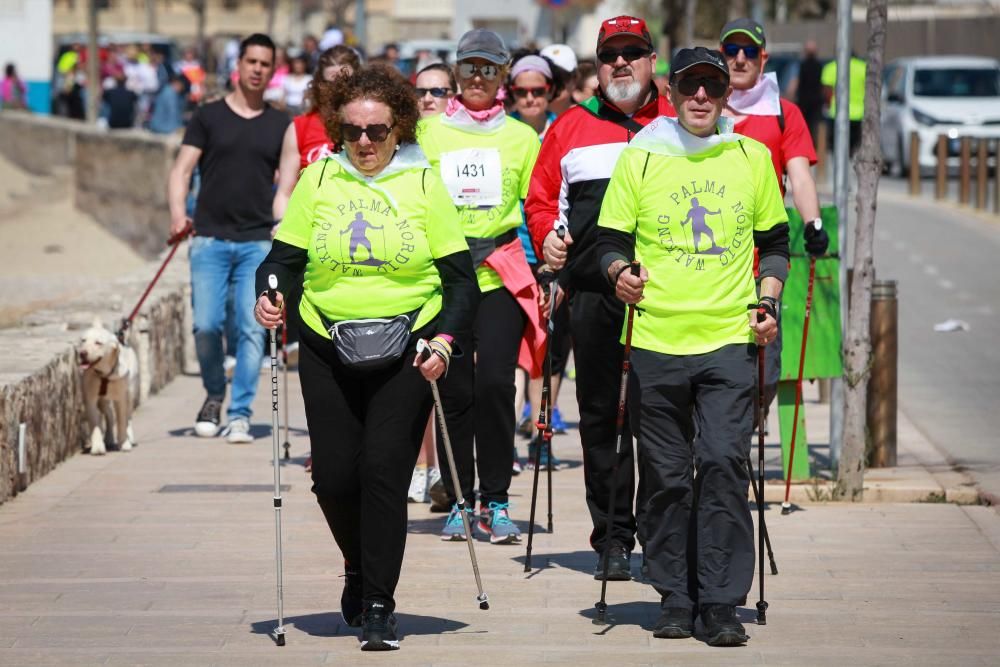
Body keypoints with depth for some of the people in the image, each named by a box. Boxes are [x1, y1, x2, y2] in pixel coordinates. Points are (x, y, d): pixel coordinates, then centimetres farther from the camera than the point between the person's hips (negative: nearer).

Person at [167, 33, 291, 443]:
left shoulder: (281, 126, 11)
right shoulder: (208, 117, 7)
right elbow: (182, 168, 3)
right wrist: (177, 212, -14)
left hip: (259, 242, 1)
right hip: (210, 238, -1)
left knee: (252, 329, -6)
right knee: (207, 324, -6)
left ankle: (240, 415, 1)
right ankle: (214, 395, 19)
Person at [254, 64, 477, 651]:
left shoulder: (424, 184, 2)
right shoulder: (318, 181, 5)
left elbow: (461, 276, 2)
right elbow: (285, 257, 8)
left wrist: (445, 338, -12)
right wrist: (270, 295, -13)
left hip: (406, 349, -2)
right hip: (327, 350, 2)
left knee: (384, 468, -11)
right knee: (334, 473, -1)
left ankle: (379, 604, -2)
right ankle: (359, 568, 29)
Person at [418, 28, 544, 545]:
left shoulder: (522, 137, 10)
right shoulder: (428, 133, 9)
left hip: (501, 274, -1)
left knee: (494, 381, -12)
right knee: (453, 387, 0)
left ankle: (496, 501, -3)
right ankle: (459, 499, 11)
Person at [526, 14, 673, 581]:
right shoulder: (571, 128, 12)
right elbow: (542, 195, 17)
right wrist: (547, 235, -1)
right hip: (593, 292, 2)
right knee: (601, 413, 4)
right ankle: (613, 535, 11)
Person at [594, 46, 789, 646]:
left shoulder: (752, 157, 9)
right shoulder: (639, 158, 4)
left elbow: (775, 242, 18)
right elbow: (611, 241, 6)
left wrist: (768, 301, 3)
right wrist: (620, 272, -15)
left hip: (730, 339, 0)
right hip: (655, 341, 0)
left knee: (724, 463, -11)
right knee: (666, 476, 4)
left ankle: (722, 602, -6)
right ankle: (676, 597, 14)